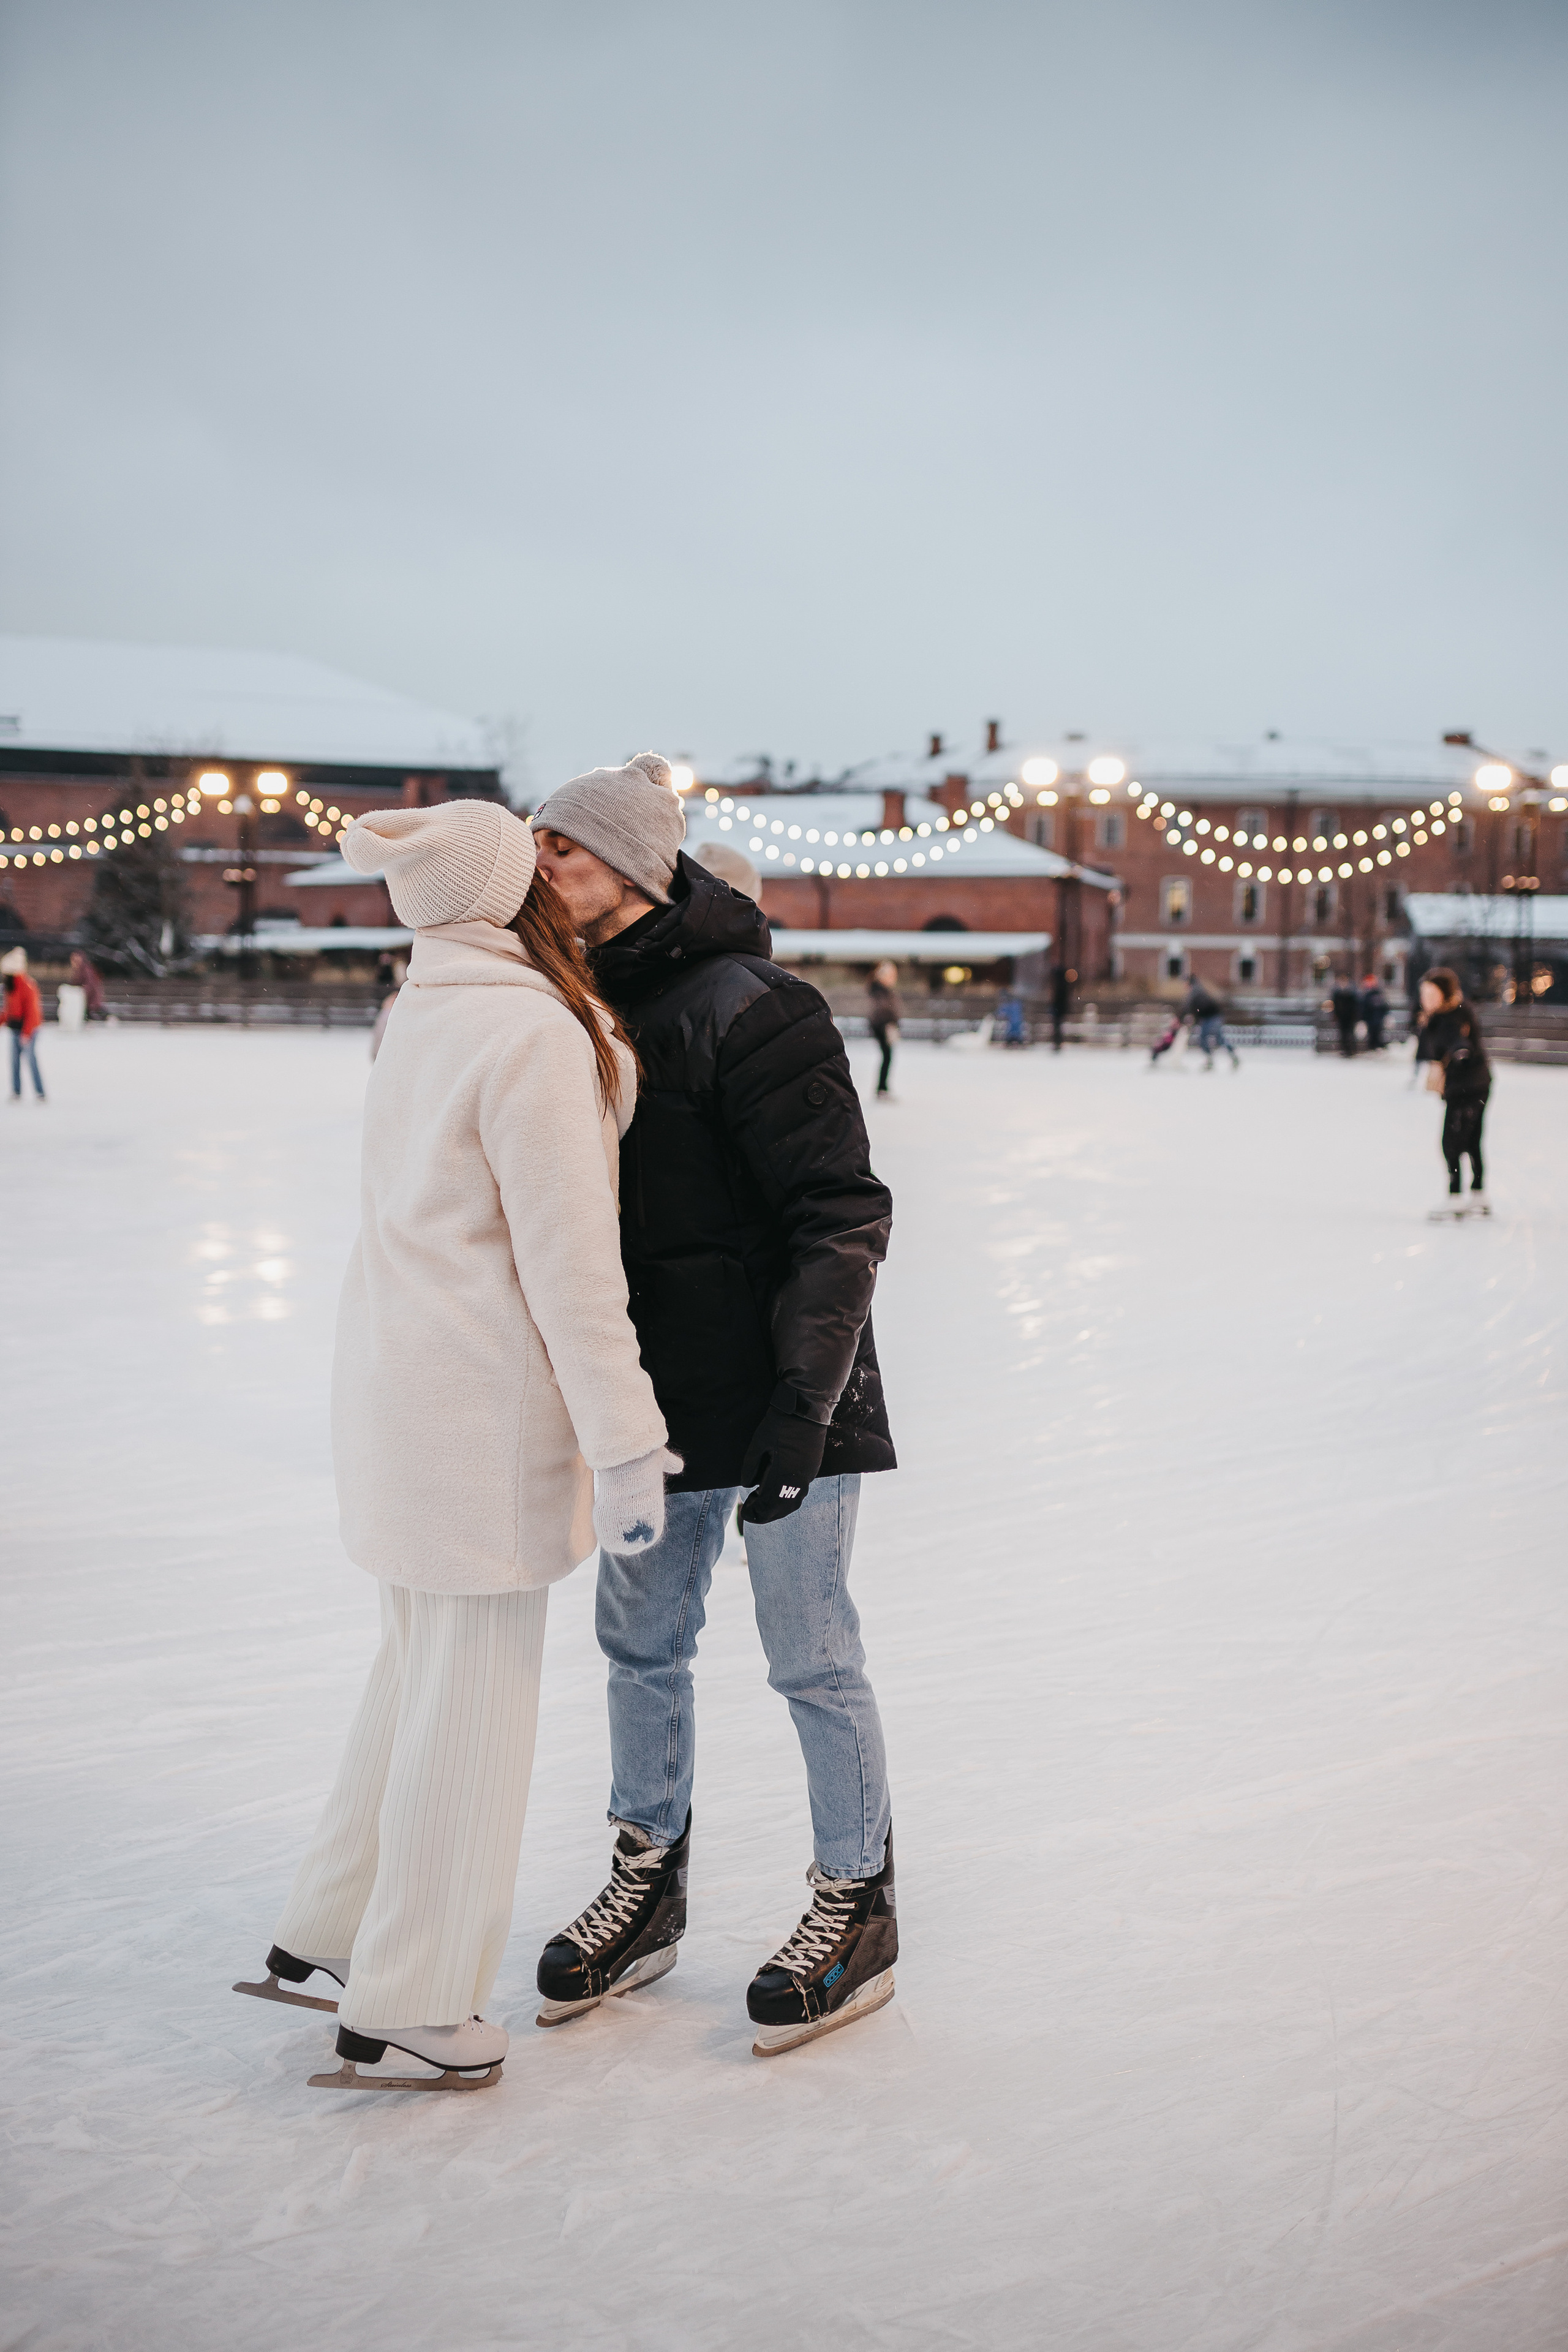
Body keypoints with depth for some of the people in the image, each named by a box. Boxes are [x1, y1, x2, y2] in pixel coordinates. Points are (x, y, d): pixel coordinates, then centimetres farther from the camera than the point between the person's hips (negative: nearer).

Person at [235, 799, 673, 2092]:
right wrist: (626, 1443, -18)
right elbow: (566, 1256, -20)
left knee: (426, 1667, 22)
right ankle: (408, 2007, 14)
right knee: (476, 1691, 2)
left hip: (394, 1386, 9)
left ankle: (325, 1936, 33)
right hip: (488, 1402, -9)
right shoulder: (534, 1034, -18)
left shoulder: (425, 1018, 9)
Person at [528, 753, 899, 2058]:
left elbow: (843, 1216, -20)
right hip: (653, 1397, 8)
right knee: (642, 1644, 15)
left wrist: (800, 1406, -24)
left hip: (777, 1399, -7)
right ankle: (648, 1883, 33)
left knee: (812, 1656, 4)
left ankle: (858, 1907, 21)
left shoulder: (754, 1009, -18)